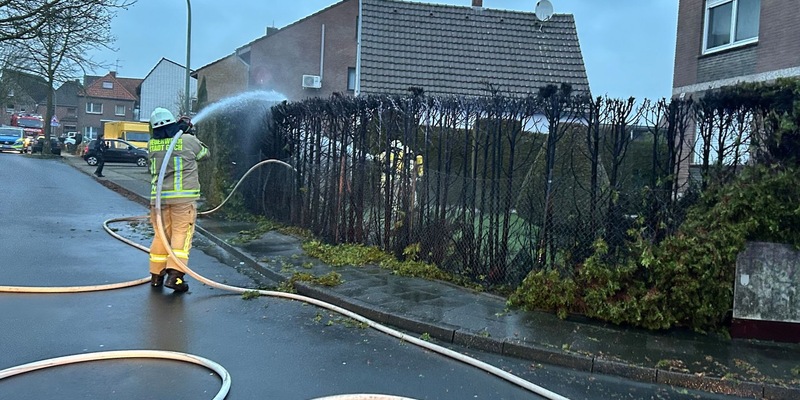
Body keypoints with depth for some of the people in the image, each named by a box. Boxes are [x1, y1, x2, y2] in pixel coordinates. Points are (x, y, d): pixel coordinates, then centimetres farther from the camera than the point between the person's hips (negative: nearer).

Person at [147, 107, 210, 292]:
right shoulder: (188, 141, -3)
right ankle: (174, 275, -10)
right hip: (183, 196, -4)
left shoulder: (152, 145, 5)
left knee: (161, 235, 13)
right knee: (181, 234, -1)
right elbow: (204, 153, 16)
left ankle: (156, 275, 20)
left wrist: (181, 130, 29)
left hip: (159, 197, 4)